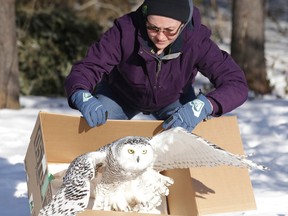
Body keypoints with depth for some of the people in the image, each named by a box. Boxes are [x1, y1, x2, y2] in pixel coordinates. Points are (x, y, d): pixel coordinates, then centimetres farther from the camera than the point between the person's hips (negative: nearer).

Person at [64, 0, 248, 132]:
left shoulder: (195, 40, -36)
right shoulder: (126, 30, -37)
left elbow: (237, 84, -38)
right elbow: (87, 68, -36)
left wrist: (202, 106, -57)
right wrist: (83, 98, -60)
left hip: (173, 99, 1)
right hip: (120, 94, 0)